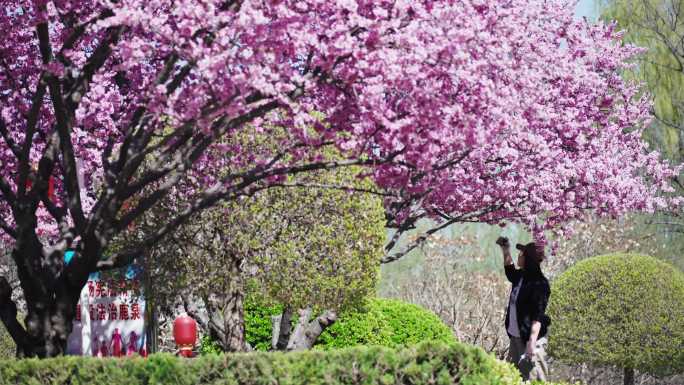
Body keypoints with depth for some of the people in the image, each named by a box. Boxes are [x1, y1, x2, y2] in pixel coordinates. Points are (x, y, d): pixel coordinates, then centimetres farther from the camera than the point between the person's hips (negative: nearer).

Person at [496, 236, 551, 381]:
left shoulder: (539, 284, -18)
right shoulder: (521, 276, 7)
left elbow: (537, 316, -22)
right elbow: (509, 270, 34)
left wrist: (532, 343, -27)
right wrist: (506, 250, 27)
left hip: (529, 339, -10)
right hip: (516, 338, 10)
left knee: (533, 378, -7)